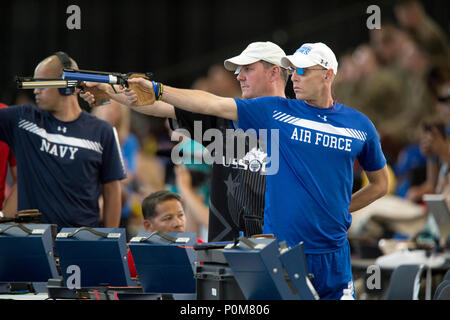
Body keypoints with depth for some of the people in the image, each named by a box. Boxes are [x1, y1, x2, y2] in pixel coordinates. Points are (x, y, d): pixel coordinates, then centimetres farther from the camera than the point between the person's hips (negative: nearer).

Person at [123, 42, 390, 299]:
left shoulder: (360, 125, 6)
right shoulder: (275, 112, 3)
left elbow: (381, 184, 19)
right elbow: (213, 104, -1)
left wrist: (341, 209, 8)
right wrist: (157, 90, -7)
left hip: (333, 253, 1)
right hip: (280, 246, -1)